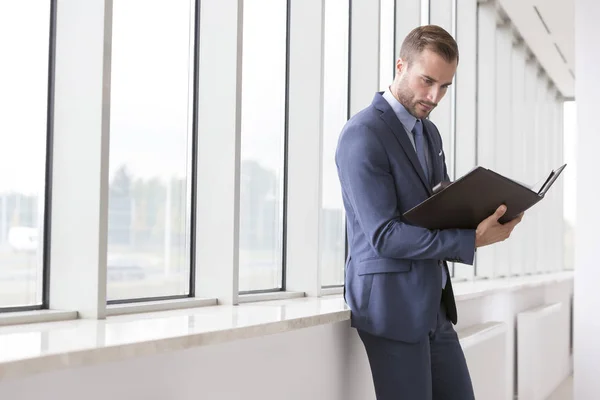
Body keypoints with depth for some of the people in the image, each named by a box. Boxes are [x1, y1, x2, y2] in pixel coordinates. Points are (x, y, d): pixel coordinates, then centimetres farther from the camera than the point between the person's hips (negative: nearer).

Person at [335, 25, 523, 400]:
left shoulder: (430, 132, 14)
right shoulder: (363, 134, -14)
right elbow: (384, 235, -20)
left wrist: (484, 217, -3)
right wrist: (473, 240, -23)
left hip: (436, 302, 8)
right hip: (392, 303, -8)